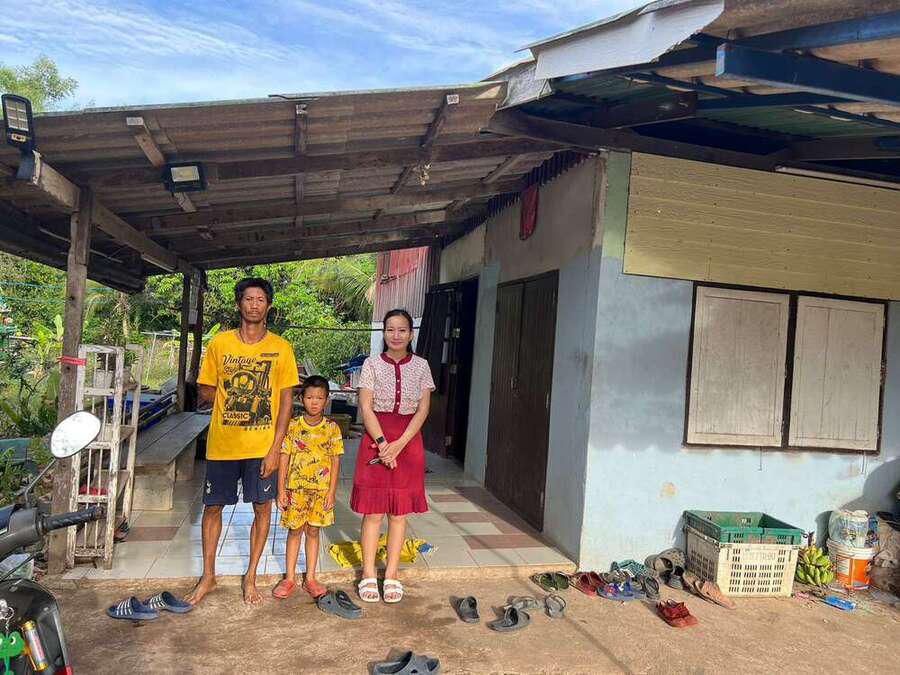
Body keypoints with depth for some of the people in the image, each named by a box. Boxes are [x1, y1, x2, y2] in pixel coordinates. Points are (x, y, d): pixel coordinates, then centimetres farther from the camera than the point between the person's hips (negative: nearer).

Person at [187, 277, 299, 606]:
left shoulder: (281, 348, -2)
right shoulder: (219, 343, 1)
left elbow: (286, 399, -4)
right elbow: (205, 393, 7)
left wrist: (275, 448, -8)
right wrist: (234, 394, -4)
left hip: (263, 444, -1)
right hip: (222, 443, 1)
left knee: (262, 507, 7)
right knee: (213, 506, 11)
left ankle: (251, 576, 26)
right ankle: (208, 575, 30)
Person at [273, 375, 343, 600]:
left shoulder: (332, 428, -2)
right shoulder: (292, 426, -3)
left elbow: (335, 461, 0)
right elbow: (284, 458, 0)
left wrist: (331, 492, -4)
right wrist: (281, 489, -4)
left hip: (321, 489, 0)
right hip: (296, 488, 0)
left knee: (313, 532, 11)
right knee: (294, 531, 8)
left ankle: (310, 579, 21)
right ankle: (289, 579, 20)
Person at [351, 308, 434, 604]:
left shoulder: (421, 366, 2)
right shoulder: (372, 364, -2)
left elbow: (423, 409, -2)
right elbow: (366, 408, -6)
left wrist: (399, 444, -12)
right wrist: (383, 442, -15)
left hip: (408, 440, 2)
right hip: (375, 438, -1)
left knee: (399, 511, 7)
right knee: (373, 510, 2)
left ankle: (391, 574, 18)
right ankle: (368, 575, 15)